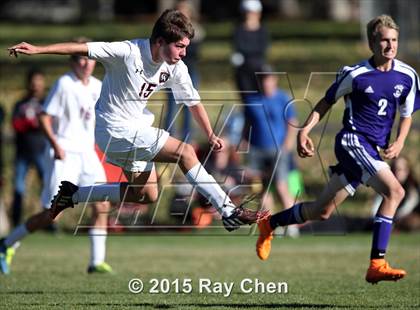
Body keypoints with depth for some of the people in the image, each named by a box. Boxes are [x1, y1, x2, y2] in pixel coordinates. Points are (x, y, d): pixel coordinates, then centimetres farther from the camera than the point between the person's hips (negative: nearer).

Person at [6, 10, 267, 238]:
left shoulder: (176, 68, -4)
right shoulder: (128, 52, -23)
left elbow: (193, 102, 9)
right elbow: (81, 48, -23)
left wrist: (211, 135, 7)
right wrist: (37, 49, -29)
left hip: (135, 130, 9)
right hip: (115, 130, -9)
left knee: (147, 196, 16)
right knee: (185, 152, -19)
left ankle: (74, 195, 26)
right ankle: (229, 212, -17)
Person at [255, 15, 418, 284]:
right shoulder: (356, 74, -8)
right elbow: (328, 101, 5)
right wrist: (305, 129, -5)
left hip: (372, 150, 6)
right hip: (352, 141, -6)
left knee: (322, 211, 10)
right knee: (395, 191, -26)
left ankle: (270, 224, 33)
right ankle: (377, 264, -27)